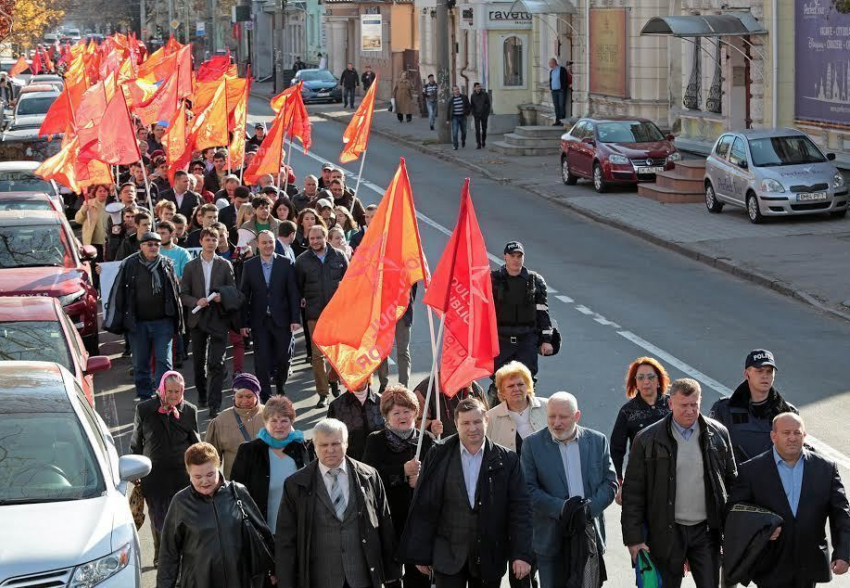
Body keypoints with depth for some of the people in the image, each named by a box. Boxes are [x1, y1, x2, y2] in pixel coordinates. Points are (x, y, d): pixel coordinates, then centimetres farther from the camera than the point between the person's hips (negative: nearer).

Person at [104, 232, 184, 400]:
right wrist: (115, 321, -1)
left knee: (164, 361, -4)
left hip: (163, 321, 0)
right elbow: (118, 293, 2)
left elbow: (176, 291, 12)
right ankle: (144, 398, 18)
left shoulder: (167, 265, 4)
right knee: (140, 364, 8)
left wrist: (177, 320, 10)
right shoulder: (129, 265, -1)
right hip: (137, 323, 0)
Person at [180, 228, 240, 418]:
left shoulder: (225, 265, 4)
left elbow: (233, 291, 7)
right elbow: (183, 294, 4)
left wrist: (222, 296, -14)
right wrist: (196, 302, -14)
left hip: (219, 319, -2)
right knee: (199, 362, 12)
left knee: (217, 364, -10)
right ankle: (202, 396, 31)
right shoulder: (191, 266, 5)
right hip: (198, 319, 2)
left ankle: (215, 405, -12)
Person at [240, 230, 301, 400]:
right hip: (259, 321, 0)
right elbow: (244, 295, 3)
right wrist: (244, 322, -2)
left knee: (284, 358, 5)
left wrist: (295, 318, -6)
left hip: (281, 320, 0)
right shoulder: (249, 266, 3)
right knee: (262, 361, 0)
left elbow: (293, 293, 0)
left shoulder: (286, 264, 1)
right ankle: (265, 396, 8)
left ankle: (280, 387, 30)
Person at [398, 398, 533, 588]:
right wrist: (420, 554, -1)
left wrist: (521, 554, -9)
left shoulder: (506, 460, 1)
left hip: (490, 558, 1)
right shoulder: (438, 456, 0)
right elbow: (423, 508, 1)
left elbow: (520, 508, -1)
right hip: (447, 555, -1)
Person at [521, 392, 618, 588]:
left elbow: (610, 482, 4)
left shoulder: (598, 441, 6)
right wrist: (561, 508, -19)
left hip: (589, 535, 2)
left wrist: (589, 507, -13)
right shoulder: (533, 444, 0)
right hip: (551, 539, -2)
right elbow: (529, 488, -6)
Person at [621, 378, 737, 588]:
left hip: (706, 530, 2)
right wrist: (633, 538, -8)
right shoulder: (648, 440, -5)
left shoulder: (718, 434, 3)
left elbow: (731, 481, 10)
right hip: (666, 532, -2)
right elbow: (633, 491, -4)